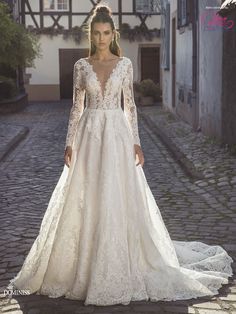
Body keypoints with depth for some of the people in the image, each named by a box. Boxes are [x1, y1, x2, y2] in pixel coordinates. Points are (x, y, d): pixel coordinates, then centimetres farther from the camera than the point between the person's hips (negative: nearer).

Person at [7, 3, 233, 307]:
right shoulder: (81, 65, 5)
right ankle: (84, 264, 18)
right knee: (86, 200, 3)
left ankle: (120, 267, 12)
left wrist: (136, 142, -2)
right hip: (89, 136, 1)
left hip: (117, 135, -1)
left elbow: (130, 105, 4)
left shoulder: (124, 64, 4)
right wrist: (69, 143, -1)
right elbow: (76, 106, 6)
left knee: (118, 199, -2)